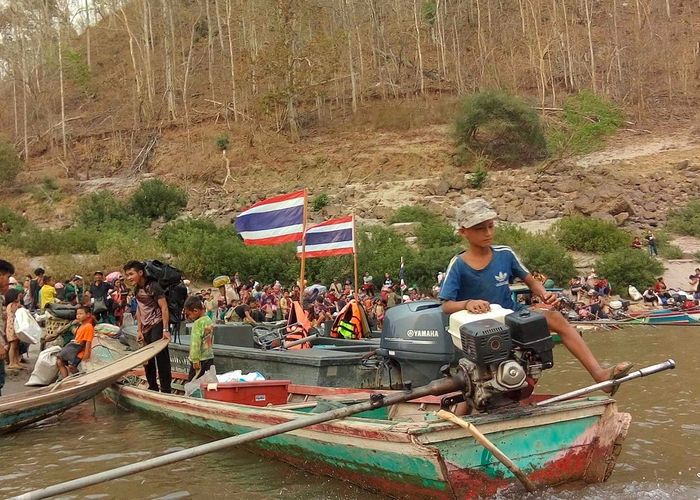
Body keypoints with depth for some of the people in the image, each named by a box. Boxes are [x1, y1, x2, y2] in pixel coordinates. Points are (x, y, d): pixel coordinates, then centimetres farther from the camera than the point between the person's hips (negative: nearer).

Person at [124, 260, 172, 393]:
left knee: (161, 357, -13)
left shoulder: (153, 286, -14)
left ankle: (166, 390, -11)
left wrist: (165, 329, -24)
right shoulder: (137, 289, 10)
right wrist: (139, 330, 12)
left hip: (158, 324, -9)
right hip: (146, 328, 9)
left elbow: (164, 307, -18)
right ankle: (153, 389, 27)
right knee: (147, 360, 15)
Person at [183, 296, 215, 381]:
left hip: (200, 359, -8)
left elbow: (196, 343, -19)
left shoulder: (198, 323, -15)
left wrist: (195, 360, -18)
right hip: (210, 358, 8)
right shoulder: (209, 321, 8)